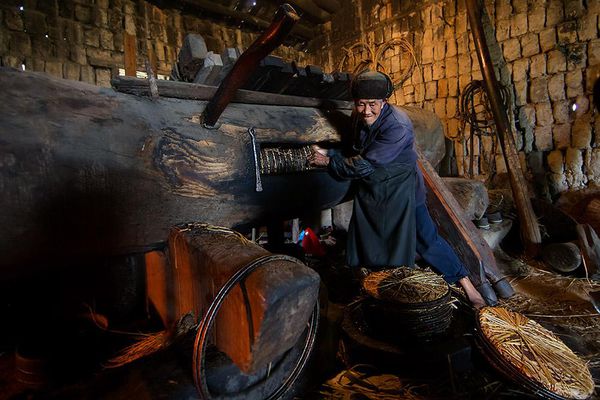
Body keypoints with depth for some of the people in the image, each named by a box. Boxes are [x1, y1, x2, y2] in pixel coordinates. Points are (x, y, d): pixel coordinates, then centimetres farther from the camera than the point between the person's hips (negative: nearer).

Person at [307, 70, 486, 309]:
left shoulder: (397, 127, -28)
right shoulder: (358, 119, -4)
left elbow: (365, 164, -28)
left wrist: (329, 161, -19)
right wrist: (327, 155, -4)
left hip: (401, 193, -6)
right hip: (371, 193, 6)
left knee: (427, 240, 2)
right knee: (363, 249, 13)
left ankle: (467, 286, 19)